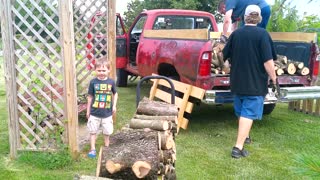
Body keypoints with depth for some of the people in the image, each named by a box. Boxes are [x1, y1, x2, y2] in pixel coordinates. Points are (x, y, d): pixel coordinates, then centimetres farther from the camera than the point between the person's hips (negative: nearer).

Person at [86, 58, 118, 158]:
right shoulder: (93, 82, -9)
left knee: (107, 132, 14)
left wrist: (114, 105, -1)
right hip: (94, 113, -1)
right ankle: (92, 149, 22)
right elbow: (90, 97, 0)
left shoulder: (111, 82, -7)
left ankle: (106, 148, 33)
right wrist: (88, 110, 3)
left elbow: (115, 94, 10)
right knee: (93, 131, 9)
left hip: (107, 113, 1)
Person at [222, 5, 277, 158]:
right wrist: (274, 79, -5)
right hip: (255, 83, -5)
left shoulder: (236, 33, 2)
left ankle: (244, 136, 40)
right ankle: (238, 147, -5)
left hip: (237, 82, 5)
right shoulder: (262, 34, -13)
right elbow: (268, 61, -18)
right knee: (248, 114, -1)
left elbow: (224, 55, 12)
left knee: (241, 112, 21)